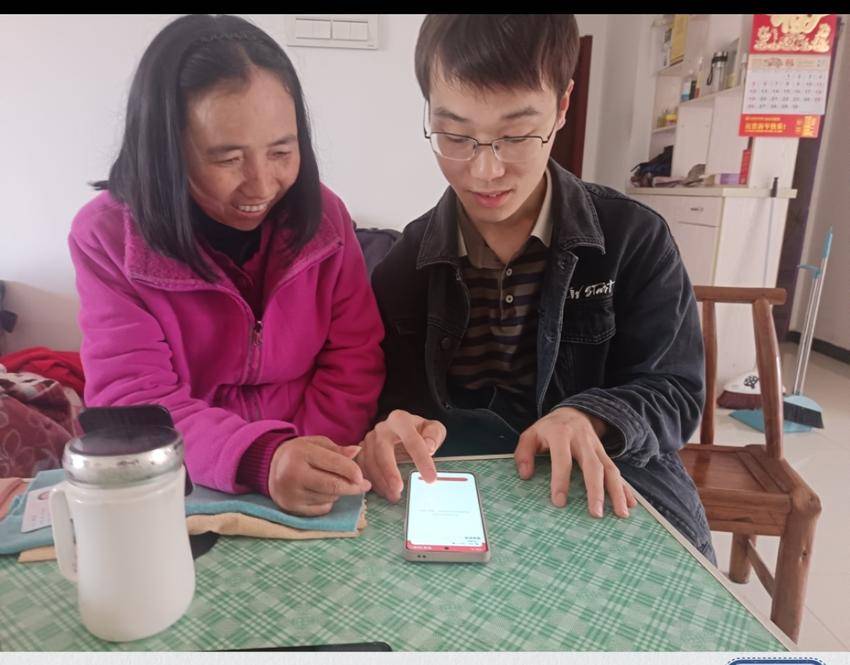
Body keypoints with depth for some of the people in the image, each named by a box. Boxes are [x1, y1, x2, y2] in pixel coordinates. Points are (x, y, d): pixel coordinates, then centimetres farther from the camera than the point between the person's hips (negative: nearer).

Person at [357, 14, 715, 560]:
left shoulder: (635, 239, -5)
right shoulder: (406, 259, -2)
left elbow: (674, 391, -2)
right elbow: (378, 394, -1)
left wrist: (590, 419, -23)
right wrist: (386, 433, -26)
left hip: (603, 482, 2)